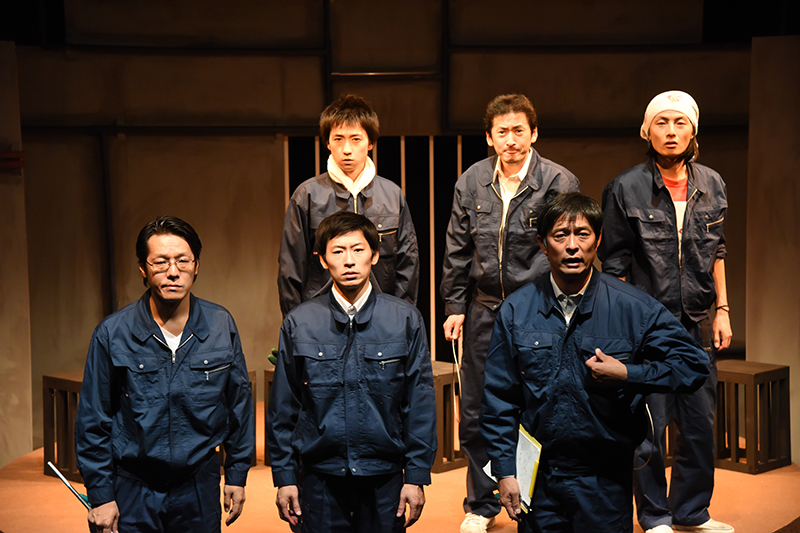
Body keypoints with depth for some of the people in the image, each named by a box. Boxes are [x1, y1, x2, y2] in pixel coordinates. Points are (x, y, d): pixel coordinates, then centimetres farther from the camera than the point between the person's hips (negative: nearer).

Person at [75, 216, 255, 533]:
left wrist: (237, 474, 9)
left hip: (200, 489, 2)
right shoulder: (112, 334, -8)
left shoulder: (222, 326, -2)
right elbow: (92, 421, -2)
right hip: (133, 492, -2)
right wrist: (100, 495, -3)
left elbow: (239, 404, 7)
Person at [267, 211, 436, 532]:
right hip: (320, 478, 0)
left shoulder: (406, 319, -1)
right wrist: (285, 477, 2)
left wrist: (417, 475, -2)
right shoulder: (298, 323, 0)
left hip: (384, 478, 0)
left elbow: (421, 404, 1)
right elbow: (282, 406, 4)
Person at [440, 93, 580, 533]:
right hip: (483, 310, 3)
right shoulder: (471, 183, 4)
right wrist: (454, 305, 7)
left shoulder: (559, 182, -6)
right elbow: (457, 249, 9)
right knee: (476, 414, 9)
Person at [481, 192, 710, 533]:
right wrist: (505, 471, -1)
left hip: (606, 483, -1)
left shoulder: (633, 307, -5)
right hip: (537, 481, 1)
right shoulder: (516, 310, 0)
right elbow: (499, 401, 4)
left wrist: (627, 375, -13)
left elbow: (694, 364, -2)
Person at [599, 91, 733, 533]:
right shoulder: (625, 189, -6)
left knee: (700, 422, 9)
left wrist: (722, 309, 12)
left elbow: (715, 252, 15)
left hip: (695, 322, 4)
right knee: (649, 426, 2)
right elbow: (614, 264, -4)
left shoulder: (710, 185, 7)